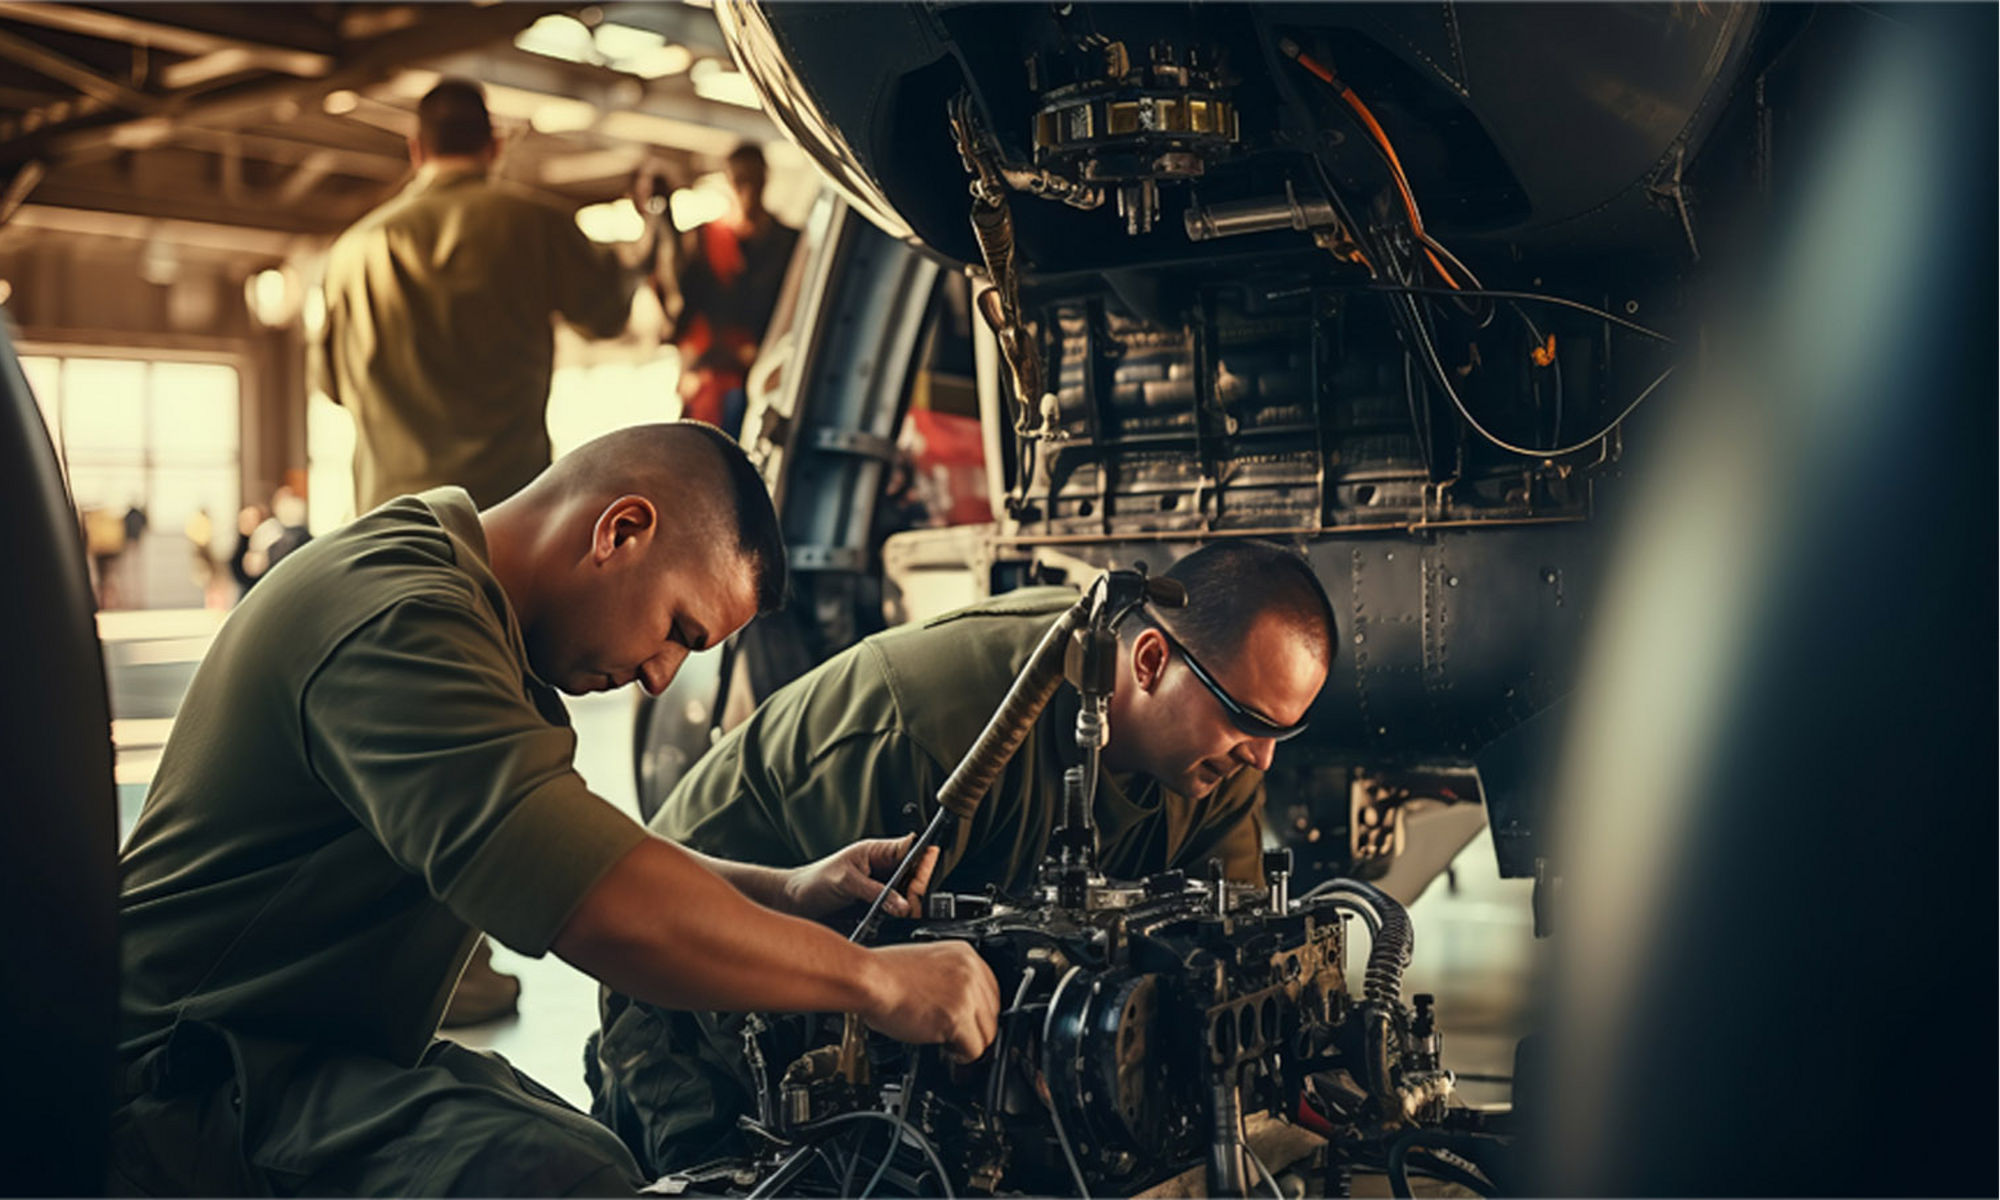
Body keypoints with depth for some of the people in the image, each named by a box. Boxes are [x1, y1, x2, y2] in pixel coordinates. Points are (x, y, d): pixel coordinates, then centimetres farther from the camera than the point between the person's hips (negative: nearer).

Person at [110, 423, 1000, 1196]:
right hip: (197, 1084, -10)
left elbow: (572, 844, 20)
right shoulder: (401, 622, -24)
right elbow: (585, 896, -35)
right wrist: (871, 979, -26)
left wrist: (786, 891, 7)